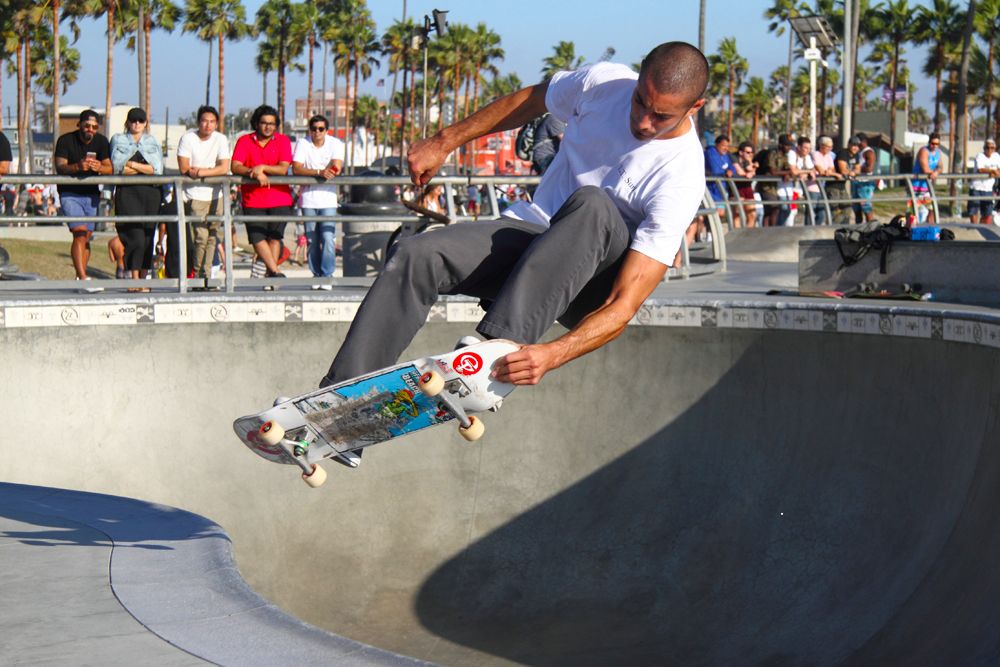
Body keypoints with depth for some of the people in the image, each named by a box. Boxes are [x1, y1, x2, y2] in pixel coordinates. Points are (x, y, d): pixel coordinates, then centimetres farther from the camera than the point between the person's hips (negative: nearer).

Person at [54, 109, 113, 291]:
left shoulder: (101, 141, 1)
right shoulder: (65, 140, -10)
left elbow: (110, 169, -6)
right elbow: (60, 168, -20)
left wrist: (99, 167, -29)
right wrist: (78, 166, -40)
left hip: (91, 194, 4)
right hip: (69, 194, -4)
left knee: (87, 236, 5)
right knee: (80, 233, -18)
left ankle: (79, 278, 15)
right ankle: (83, 279, -24)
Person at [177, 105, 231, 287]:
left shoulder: (221, 139, 1)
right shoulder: (187, 138, -5)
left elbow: (224, 169, -8)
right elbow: (184, 169, -12)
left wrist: (200, 172, -16)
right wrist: (212, 171, -10)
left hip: (215, 195, 3)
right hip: (195, 196, -3)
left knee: (213, 236, 3)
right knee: (201, 236, -11)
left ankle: (205, 276, 13)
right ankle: (199, 276, 3)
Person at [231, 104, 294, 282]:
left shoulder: (283, 141, 4)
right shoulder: (244, 141, 4)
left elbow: (284, 169, -8)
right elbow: (235, 167, -8)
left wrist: (262, 168, -21)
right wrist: (254, 173, -24)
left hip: (279, 199, 0)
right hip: (253, 200, 0)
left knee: (274, 237, -2)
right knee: (257, 237, -10)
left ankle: (268, 274, 4)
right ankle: (275, 271, -9)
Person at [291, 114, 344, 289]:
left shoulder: (336, 144, 4)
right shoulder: (302, 144, 2)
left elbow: (336, 167, -10)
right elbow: (296, 169, -11)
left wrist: (310, 172, -12)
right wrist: (320, 172, -23)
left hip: (328, 199, -1)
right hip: (308, 200, 1)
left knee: (328, 238, -11)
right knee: (312, 240, 5)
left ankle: (327, 276, -7)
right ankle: (316, 275, 14)